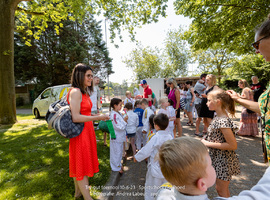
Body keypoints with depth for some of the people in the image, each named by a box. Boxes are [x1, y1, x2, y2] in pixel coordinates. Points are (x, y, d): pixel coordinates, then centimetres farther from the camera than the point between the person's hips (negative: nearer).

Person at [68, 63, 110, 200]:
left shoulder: (84, 92, 11)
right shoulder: (75, 92, -18)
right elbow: (75, 117, -25)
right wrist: (99, 117, -22)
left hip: (87, 132, 9)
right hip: (80, 134, -9)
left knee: (80, 164, 21)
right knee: (81, 165, 4)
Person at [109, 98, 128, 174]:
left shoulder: (118, 113, 8)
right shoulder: (113, 115, -23)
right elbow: (118, 126, -26)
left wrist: (125, 121, 1)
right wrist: (124, 120, -22)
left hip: (120, 137, 10)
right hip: (116, 137, -9)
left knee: (120, 151, 21)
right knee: (116, 152, 6)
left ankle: (119, 164, 38)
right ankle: (116, 167, 23)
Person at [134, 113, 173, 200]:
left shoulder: (156, 138, -23)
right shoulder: (170, 137, -7)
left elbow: (146, 150, -17)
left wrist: (137, 157, -1)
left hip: (156, 169, -6)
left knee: (150, 190, 15)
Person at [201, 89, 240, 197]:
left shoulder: (223, 121, -27)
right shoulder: (217, 118, 1)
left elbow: (233, 145, -25)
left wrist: (209, 144, -22)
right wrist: (206, 141, -1)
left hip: (224, 160, -8)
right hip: (219, 158, 8)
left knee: (221, 189, 11)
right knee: (223, 188, 25)